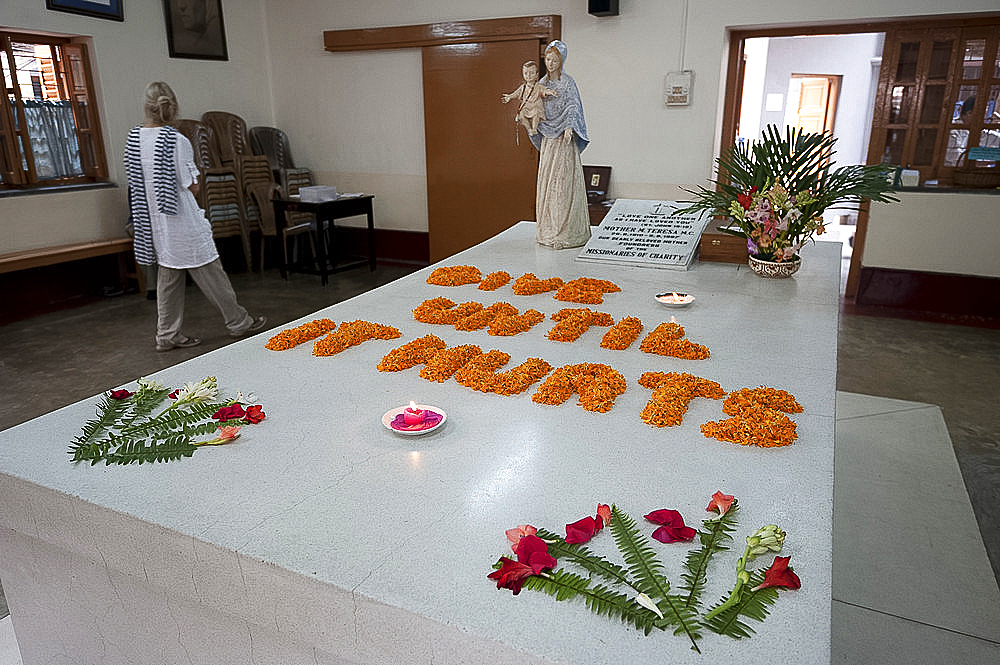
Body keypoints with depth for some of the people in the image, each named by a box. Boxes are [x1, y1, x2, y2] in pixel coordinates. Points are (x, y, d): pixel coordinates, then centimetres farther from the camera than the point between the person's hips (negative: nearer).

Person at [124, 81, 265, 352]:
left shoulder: (134, 137, 3)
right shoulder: (177, 140, -17)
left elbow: (134, 178, 11)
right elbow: (192, 186, -14)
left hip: (152, 219, 7)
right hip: (180, 219, -6)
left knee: (168, 276, 13)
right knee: (210, 274, 4)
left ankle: (167, 335, 18)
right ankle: (238, 322, 17)